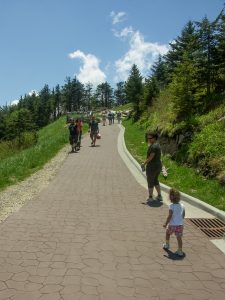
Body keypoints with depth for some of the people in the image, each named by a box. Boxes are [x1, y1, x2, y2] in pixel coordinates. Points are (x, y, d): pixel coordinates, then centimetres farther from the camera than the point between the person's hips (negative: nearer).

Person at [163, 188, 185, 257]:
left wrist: (166, 224, -12)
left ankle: (167, 245, 39)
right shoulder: (182, 205, -2)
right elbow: (183, 215, 9)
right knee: (179, 237, 9)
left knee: (167, 233, 23)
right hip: (180, 224, 4)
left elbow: (170, 216, -21)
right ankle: (180, 251, 8)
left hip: (172, 225, -3)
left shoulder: (171, 206, -19)